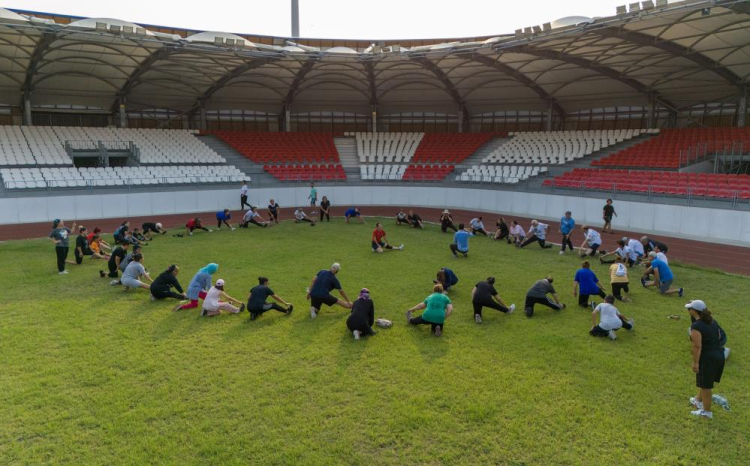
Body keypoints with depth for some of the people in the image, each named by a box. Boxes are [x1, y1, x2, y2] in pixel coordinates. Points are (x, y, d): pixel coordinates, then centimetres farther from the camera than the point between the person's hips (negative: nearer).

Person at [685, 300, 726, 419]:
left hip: (707, 358, -8)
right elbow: (719, 337, 17)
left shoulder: (696, 326, -20)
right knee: (705, 382, 25)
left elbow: (697, 346, -23)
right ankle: (698, 401, 43)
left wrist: (695, 362, -19)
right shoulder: (713, 321, 7)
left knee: (705, 385, 7)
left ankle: (707, 411, 19)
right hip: (719, 355, 9)